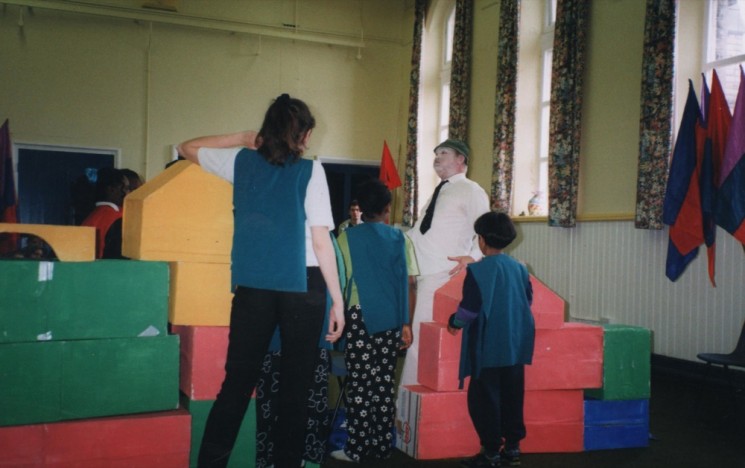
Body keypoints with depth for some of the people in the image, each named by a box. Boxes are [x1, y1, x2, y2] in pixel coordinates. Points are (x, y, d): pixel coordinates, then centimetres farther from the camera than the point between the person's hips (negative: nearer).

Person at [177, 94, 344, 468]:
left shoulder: (242, 161, 6)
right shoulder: (310, 170, -4)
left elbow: (187, 149, 23)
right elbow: (321, 240, -7)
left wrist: (243, 139, 22)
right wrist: (337, 299, -3)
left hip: (253, 285, 3)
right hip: (302, 286, -3)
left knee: (238, 380, 8)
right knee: (295, 385, 7)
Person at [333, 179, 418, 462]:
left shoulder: (347, 237, -1)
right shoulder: (399, 238, 4)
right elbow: (410, 278, 0)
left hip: (360, 315, -2)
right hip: (390, 318, 2)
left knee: (359, 382, 1)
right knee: (385, 382, 8)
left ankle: (357, 448, 4)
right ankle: (382, 446, 14)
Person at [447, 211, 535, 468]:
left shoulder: (478, 270, -15)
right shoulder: (519, 268, 3)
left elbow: (469, 308, -16)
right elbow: (528, 301, 14)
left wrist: (455, 322, 3)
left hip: (488, 348, -6)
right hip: (516, 347, 6)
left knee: (484, 399, 4)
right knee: (512, 396, 14)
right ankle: (513, 447, 21)